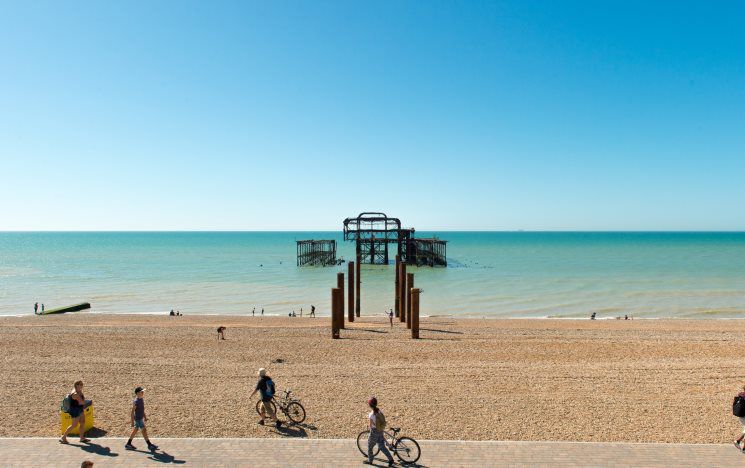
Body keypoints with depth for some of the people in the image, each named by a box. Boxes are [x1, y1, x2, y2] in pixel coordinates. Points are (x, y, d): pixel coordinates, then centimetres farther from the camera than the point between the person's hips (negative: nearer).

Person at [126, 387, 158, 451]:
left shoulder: (141, 399, 3)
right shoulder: (136, 402, -24)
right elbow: (132, 412, -21)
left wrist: (145, 416, 22)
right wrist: (132, 421, -20)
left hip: (141, 418, 9)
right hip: (138, 418, -9)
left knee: (135, 430, 18)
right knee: (144, 430, -2)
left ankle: (128, 444, 29)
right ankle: (149, 445, 6)